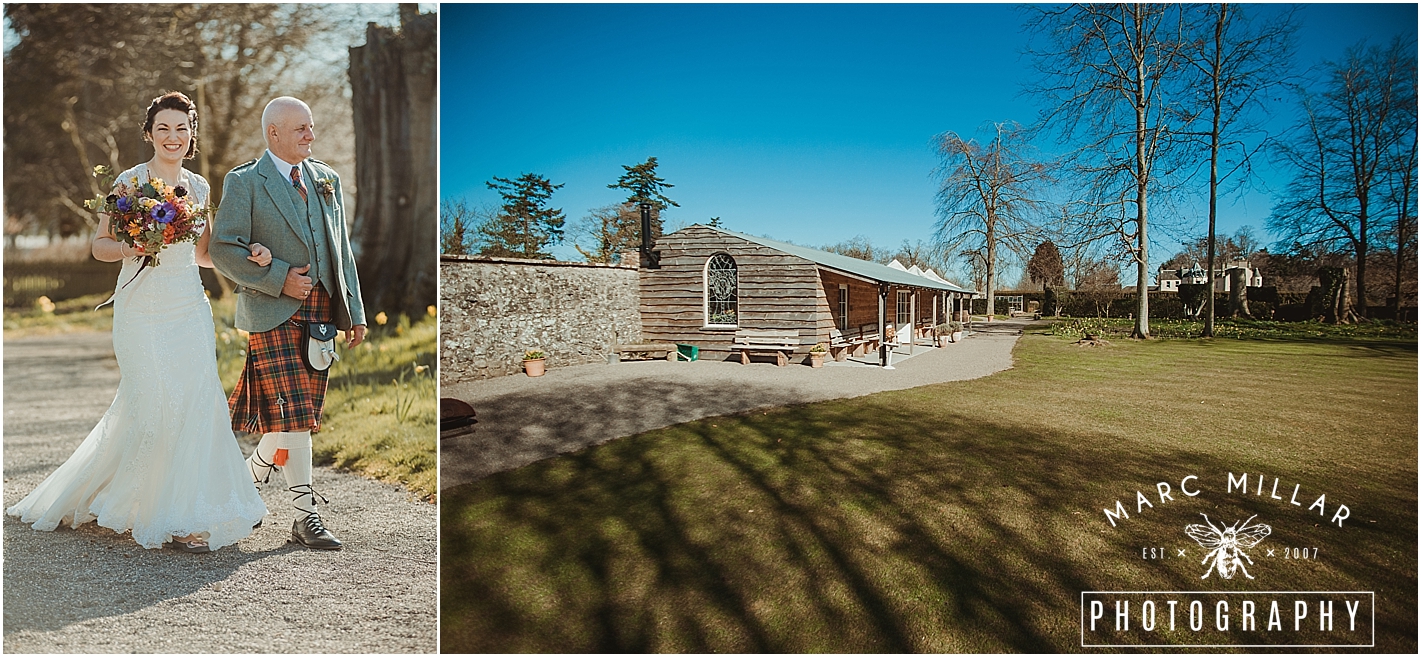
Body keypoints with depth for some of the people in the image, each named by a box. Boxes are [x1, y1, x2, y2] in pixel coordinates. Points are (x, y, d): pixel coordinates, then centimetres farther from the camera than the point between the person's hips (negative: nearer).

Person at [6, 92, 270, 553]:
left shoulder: (197, 186, 12)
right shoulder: (131, 181, -3)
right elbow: (100, 246, 0)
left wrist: (245, 254, 1)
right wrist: (132, 248, -20)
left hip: (190, 310, 5)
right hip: (143, 310, -4)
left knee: (197, 403, 0)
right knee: (155, 407, -5)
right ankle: (177, 518, 9)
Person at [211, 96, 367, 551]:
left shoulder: (326, 179, 15)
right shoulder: (244, 182, -1)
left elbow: (341, 249, 15)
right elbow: (224, 249, -7)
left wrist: (355, 312, 11)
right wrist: (279, 278, -16)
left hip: (321, 312, 6)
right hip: (274, 314, -5)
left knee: (302, 414, 10)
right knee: (292, 416, -7)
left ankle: (248, 477, 35)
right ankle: (306, 516, 1)